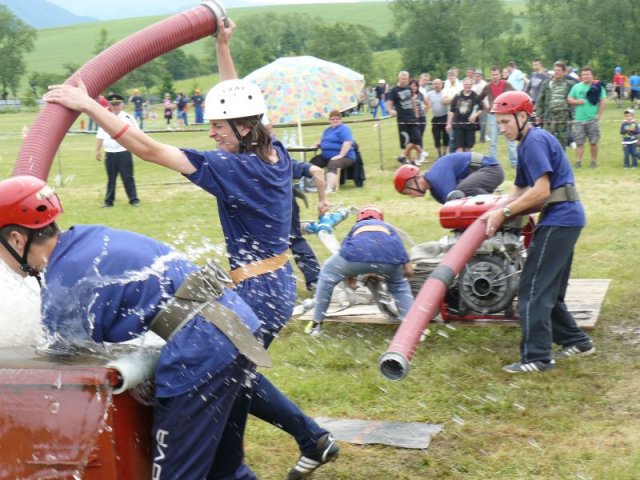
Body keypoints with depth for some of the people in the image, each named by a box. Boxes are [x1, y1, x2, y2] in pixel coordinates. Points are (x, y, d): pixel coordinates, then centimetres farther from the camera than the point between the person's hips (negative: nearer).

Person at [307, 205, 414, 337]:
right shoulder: (389, 228, 42)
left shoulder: (356, 227, 42)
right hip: (389, 256, 1)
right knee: (400, 285, 35)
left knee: (327, 276, 28)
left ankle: (316, 325, 28)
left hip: (358, 252, -1)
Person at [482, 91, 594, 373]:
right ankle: (576, 341, 28)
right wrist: (496, 212, -1)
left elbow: (541, 190, -21)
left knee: (533, 290, -8)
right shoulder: (527, 144, 18)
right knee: (549, 291, 19)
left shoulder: (535, 141, -13)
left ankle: (537, 357, -5)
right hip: (564, 219, 10)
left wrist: (504, 212, -17)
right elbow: (519, 190, 14)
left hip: (559, 219, -10)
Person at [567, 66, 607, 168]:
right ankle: (578, 161, 3)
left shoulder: (598, 87, 0)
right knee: (579, 142, 1)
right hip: (579, 120, 2)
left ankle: (594, 161, 15)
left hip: (593, 119, -2)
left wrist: (599, 116, -8)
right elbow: (569, 99, 11)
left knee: (593, 142, 3)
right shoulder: (576, 87, 8)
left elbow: (602, 102, -1)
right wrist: (577, 101, -9)